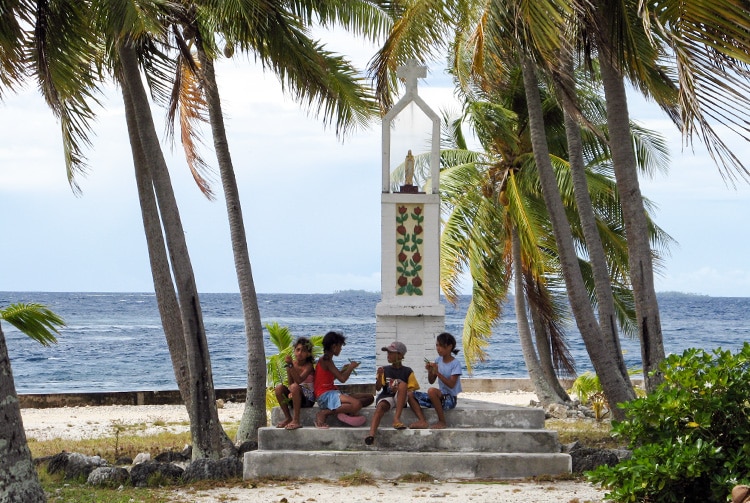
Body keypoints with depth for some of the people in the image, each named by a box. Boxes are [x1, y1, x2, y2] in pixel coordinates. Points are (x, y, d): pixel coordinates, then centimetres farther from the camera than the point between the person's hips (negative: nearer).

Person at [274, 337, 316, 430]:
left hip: (308, 399, -5)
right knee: (279, 388, -20)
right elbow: (290, 383, 2)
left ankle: (296, 421, -33)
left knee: (295, 386, -34)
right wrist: (290, 393, -20)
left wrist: (291, 365, -36)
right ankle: (288, 418, -10)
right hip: (295, 396, 5)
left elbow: (299, 380, -29)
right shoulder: (292, 364, 2)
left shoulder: (308, 366, -12)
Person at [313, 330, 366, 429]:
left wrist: (343, 370, 21)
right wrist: (351, 367, -2)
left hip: (329, 392, 10)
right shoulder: (326, 360, -13)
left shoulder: (324, 360, 17)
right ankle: (324, 413, -19)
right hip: (325, 394, -10)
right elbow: (342, 379, -18)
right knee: (356, 404, -28)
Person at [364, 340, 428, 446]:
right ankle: (371, 432, -62)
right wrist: (379, 376, -14)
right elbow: (378, 388, 4)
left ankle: (396, 418, -42)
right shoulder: (385, 370, 15)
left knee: (402, 384, -31)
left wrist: (400, 390, -16)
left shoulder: (407, 372, 10)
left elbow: (413, 390, 3)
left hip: (400, 399, -1)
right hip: (386, 397, 1)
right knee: (381, 405, -35)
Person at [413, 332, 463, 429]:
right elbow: (431, 381, 10)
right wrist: (429, 371, -10)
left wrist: (437, 372, -24)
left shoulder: (455, 363, -11)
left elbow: (451, 384, -19)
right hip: (440, 396, 7)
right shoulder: (438, 360, 7)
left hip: (451, 399, -7)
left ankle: (442, 421, -22)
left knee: (432, 391, -37)